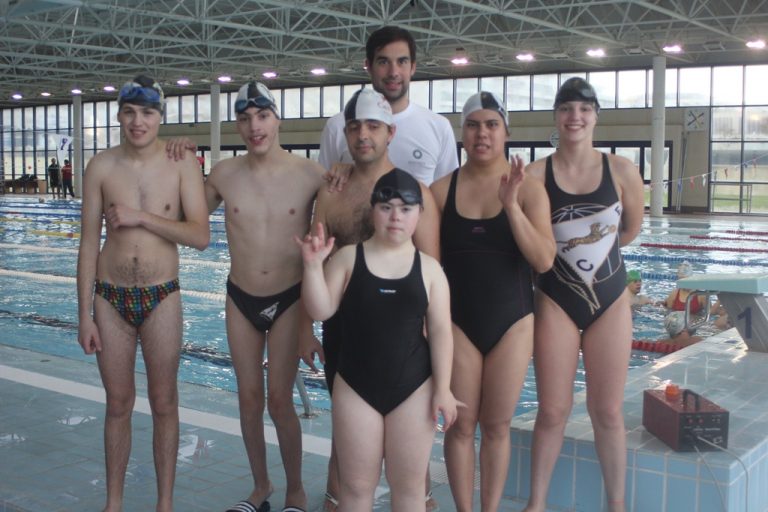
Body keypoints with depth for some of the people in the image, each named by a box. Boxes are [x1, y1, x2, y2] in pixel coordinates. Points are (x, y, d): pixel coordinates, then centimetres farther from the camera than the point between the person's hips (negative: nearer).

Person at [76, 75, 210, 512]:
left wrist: (141, 217, -17)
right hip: (110, 297, 1)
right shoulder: (102, 167, -1)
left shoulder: (181, 165, -5)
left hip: (161, 298, -1)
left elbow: (201, 236, -11)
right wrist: (84, 315, -1)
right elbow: (89, 243, 1)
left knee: (164, 403, 8)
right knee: (119, 404, 11)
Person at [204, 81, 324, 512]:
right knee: (249, 398, 11)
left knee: (280, 401, -2)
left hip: (289, 299, -3)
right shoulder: (224, 174, -4)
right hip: (241, 299, 3)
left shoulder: (311, 174, -10)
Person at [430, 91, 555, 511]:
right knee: (461, 424, 6)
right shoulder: (442, 189, -2)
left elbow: (544, 261, -14)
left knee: (497, 426, 9)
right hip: (458, 322, 1)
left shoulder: (528, 189, -5)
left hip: (512, 321, 0)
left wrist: (511, 205, -22)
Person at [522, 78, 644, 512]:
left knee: (608, 411, 8)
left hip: (610, 299, 1)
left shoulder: (622, 171, -5)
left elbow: (632, 228, 10)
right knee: (553, 410, 5)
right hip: (556, 301, -1)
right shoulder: (535, 175, -9)